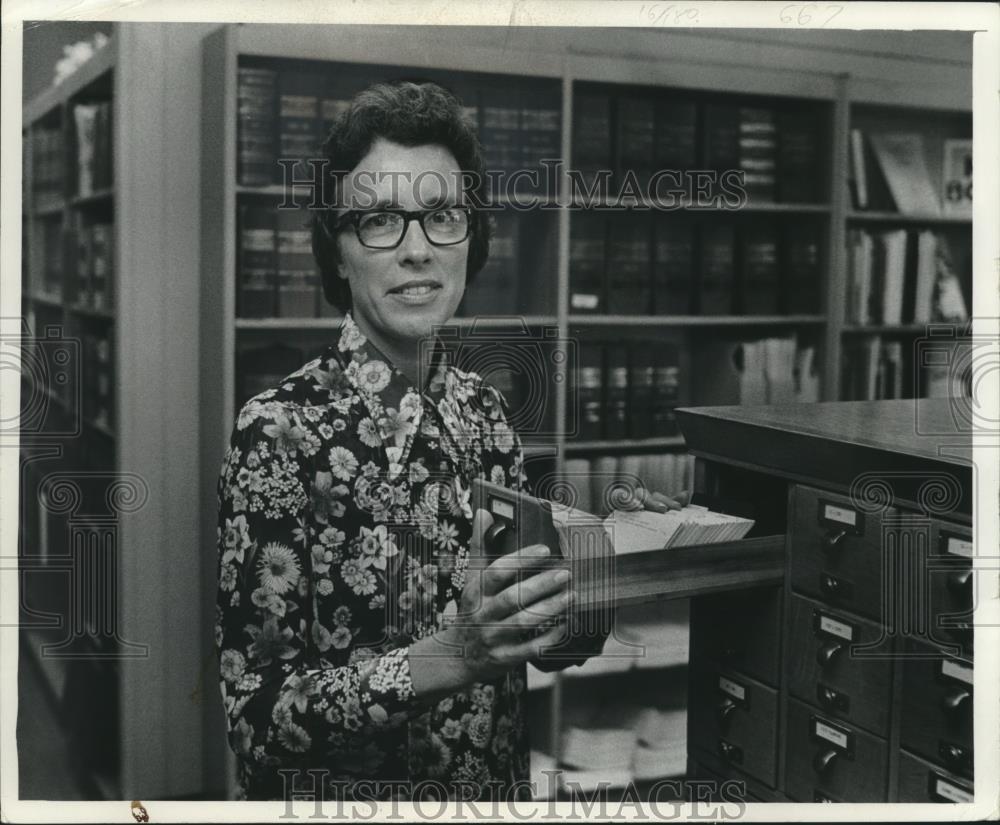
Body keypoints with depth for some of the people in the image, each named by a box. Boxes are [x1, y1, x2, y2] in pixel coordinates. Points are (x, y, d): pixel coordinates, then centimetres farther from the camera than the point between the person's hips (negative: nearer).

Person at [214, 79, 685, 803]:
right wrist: (446, 656, -34)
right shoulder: (279, 432, -21)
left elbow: (542, 641, 2)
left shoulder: (482, 408, -5)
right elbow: (256, 718, -22)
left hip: (499, 785, 5)